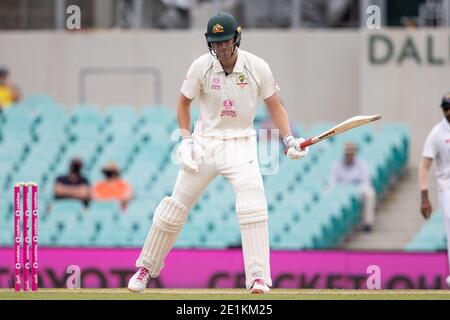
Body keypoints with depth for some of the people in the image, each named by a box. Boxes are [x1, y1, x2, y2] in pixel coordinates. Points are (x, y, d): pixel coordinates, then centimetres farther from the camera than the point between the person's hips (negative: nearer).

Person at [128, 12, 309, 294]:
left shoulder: (257, 67, -9)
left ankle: (258, 277, -21)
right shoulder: (201, 67, -8)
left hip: (241, 144, -1)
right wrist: (186, 139, -4)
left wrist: (290, 139, -11)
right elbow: (184, 102, 7)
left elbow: (275, 106, 2)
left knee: (253, 200, -23)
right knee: (177, 205, 4)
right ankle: (146, 268, 23)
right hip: (205, 143, 1)